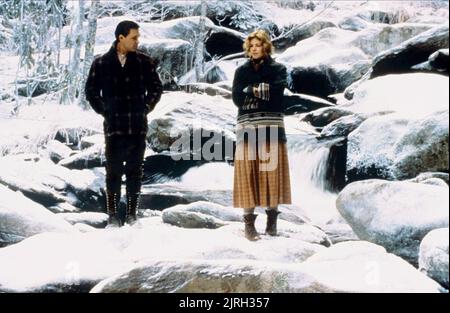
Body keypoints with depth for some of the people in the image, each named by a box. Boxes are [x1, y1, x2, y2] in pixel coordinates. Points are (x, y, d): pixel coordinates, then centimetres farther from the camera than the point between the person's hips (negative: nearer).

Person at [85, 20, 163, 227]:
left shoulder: (144, 62, 2)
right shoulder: (101, 63, 0)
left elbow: (156, 88, 12)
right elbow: (91, 92, 9)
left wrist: (145, 109, 4)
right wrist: (105, 112, 3)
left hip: (138, 127, 1)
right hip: (113, 127, -1)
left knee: (135, 172, 6)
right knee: (114, 172, 1)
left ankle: (132, 214, 14)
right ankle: (113, 216, 8)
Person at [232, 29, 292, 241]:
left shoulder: (278, 69, 10)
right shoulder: (242, 71, 14)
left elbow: (277, 92, -9)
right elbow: (236, 98, 0)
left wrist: (252, 90, -4)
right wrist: (263, 92, -7)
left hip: (271, 128, -1)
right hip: (247, 128, 1)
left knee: (272, 174, -2)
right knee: (248, 176, -4)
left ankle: (272, 221, 9)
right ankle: (249, 224, -3)